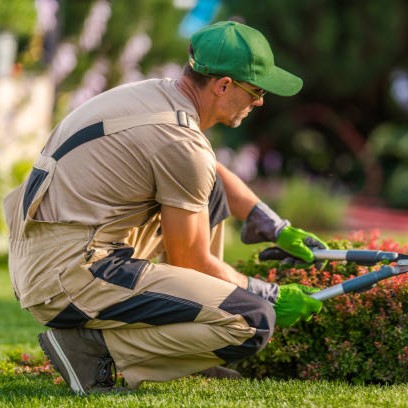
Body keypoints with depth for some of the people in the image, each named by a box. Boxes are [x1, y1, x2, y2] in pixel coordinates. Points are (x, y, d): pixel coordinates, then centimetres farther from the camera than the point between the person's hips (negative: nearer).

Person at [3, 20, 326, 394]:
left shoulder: (153, 94, 12)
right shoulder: (182, 142, -16)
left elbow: (216, 175, 33)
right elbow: (191, 264, -7)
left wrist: (279, 231, 30)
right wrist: (273, 296, 6)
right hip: (71, 275, -10)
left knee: (210, 190, 25)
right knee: (252, 321, -17)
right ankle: (91, 343, -9)